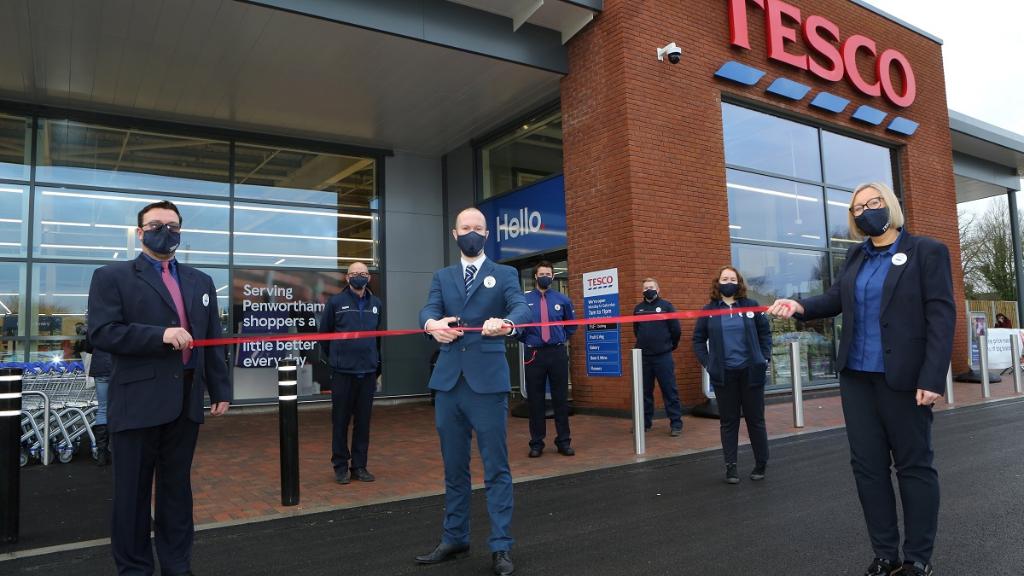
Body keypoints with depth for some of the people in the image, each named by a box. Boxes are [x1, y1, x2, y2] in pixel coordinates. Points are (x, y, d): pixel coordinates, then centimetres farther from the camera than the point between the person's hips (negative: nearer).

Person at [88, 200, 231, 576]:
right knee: (133, 492, 8)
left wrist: (221, 390, 8)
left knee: (177, 488, 14)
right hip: (137, 403, -4)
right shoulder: (112, 277, 1)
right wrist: (160, 335, -22)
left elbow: (213, 341, 12)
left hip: (186, 401, 4)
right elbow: (101, 333, -12)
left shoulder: (201, 282, 13)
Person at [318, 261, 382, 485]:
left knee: (363, 421, 9)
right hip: (343, 372, -3)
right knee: (341, 420, 5)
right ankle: (340, 466, 17)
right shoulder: (336, 302, -3)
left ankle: (359, 466, 19)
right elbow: (324, 332, 5)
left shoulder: (376, 304, 7)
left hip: (368, 371, 3)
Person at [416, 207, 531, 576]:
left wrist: (505, 322, -34)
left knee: (496, 467, 1)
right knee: (454, 467, 14)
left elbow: (522, 308, -11)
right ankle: (455, 539, 28)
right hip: (448, 381, 4)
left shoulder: (504, 274, 7)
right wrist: (432, 324, -26)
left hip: (488, 381, -3)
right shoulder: (442, 277, 15)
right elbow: (428, 310, -1)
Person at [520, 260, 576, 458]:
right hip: (534, 354, -1)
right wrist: (526, 340, 4)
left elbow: (571, 324, 18)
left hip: (557, 354, 1)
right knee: (535, 400, 5)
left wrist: (562, 339, 10)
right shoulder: (524, 300, -2)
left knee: (561, 398, 6)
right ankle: (536, 443, 15)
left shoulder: (562, 300, 3)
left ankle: (564, 442, 17)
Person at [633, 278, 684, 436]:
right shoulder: (638, 308, 8)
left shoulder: (666, 306, -2)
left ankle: (676, 423, 5)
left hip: (663, 357, -4)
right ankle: (645, 422, 21)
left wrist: (669, 346, 8)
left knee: (670, 391, -1)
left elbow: (676, 330, -1)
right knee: (645, 391, 11)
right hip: (643, 357, 4)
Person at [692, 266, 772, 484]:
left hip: (751, 371, 0)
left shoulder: (751, 305, 3)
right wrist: (707, 363, 0)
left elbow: (765, 332, 11)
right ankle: (730, 467, 13)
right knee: (729, 422, 6)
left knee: (755, 419, 9)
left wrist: (764, 358, 3)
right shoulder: (708, 310, 3)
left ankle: (761, 464, 24)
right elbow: (698, 340, 9)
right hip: (724, 375, 0)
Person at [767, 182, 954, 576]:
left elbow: (941, 317, -9)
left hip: (903, 378, -5)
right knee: (868, 465, 9)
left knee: (913, 465, 6)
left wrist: (932, 378, -17)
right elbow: (836, 298, 6)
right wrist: (801, 307, -16)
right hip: (856, 376, 5)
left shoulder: (927, 252, -3)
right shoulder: (856, 256, 12)